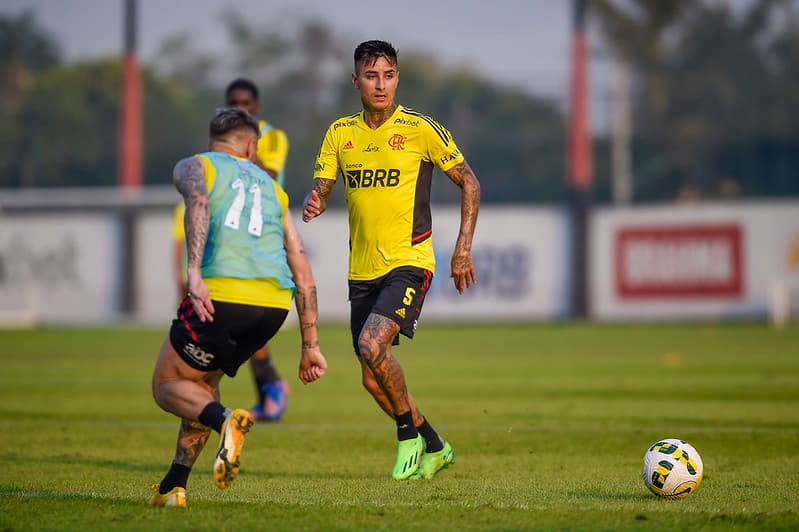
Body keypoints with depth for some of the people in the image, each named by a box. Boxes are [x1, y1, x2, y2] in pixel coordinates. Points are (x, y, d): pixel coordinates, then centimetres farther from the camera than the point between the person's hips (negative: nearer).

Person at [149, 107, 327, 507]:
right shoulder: (271, 187, 27)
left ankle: (225, 420, -19)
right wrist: (310, 345, 25)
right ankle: (173, 487, 17)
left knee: (167, 386, 13)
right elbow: (303, 275, 22)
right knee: (203, 380, 26)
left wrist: (194, 272, -22)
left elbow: (198, 203, -12)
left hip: (221, 295, -5)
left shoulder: (193, 166, 15)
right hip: (274, 304, 5)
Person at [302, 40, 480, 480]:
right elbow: (320, 188, 6)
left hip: (408, 262, -5)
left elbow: (469, 183, 1)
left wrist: (463, 248, -6)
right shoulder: (340, 133, 7)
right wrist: (311, 205, -19)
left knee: (372, 346, -26)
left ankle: (408, 434, -5)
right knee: (373, 380, 6)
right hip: (362, 270, 6)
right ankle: (433, 448, 27)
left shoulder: (420, 129, -6)